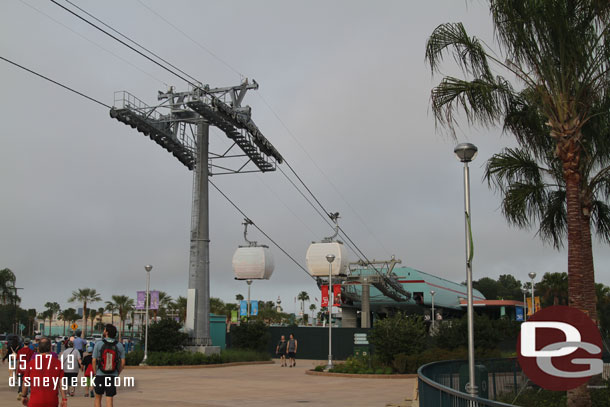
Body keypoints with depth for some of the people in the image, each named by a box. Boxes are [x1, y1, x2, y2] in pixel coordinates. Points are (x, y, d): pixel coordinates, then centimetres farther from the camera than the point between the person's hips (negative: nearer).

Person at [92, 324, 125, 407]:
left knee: (98, 398, 17)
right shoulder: (119, 345, -1)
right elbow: (123, 363, -1)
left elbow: (94, 361, -5)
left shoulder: (98, 344, -6)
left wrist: (96, 373, 9)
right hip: (113, 376, 1)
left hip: (100, 375, -1)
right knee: (109, 399, 2)